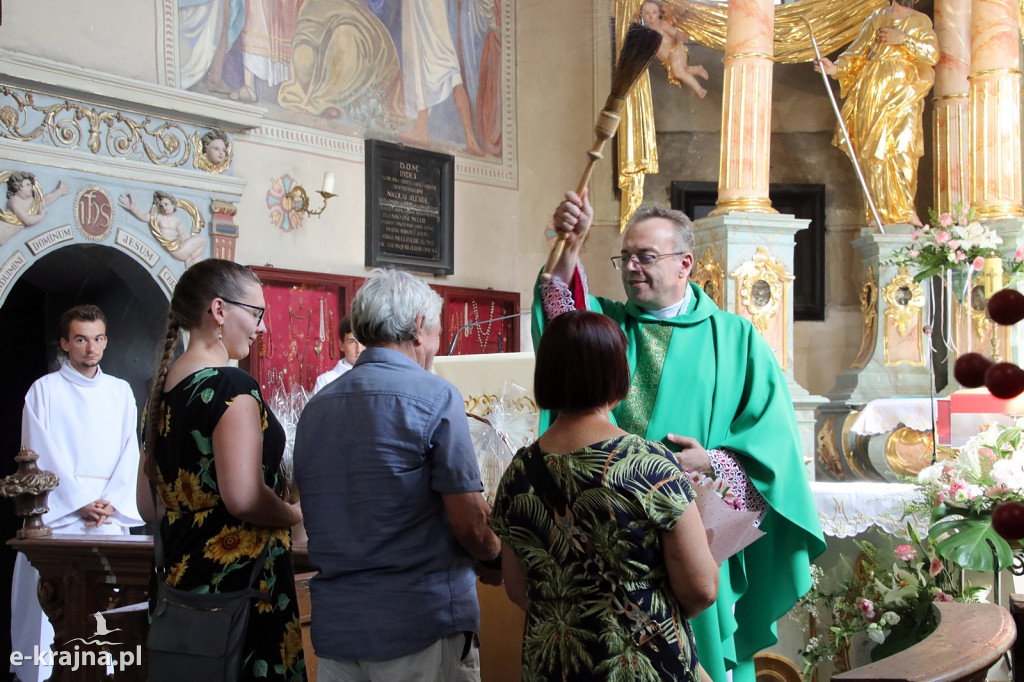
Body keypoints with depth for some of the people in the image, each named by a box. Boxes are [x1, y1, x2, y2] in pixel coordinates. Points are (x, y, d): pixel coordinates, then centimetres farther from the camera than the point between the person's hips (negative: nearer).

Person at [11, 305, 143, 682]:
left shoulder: (121, 391, 14)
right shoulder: (44, 390, 5)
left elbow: (130, 453, 8)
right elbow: (40, 456, -3)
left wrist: (111, 504, -6)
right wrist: (79, 505, -11)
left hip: (112, 516, 3)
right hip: (57, 516, -3)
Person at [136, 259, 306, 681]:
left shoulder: (164, 388, 9)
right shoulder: (231, 386, -15)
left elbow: (148, 506, 15)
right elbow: (244, 498, -25)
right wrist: (297, 515, -8)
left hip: (180, 579, 9)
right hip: (239, 587, -9)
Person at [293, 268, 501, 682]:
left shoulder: (315, 408, 8)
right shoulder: (434, 396, -9)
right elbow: (470, 523, -13)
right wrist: (493, 561, 9)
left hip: (333, 625, 6)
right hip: (420, 623, -6)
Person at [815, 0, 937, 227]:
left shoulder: (921, 21, 15)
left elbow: (933, 53, 2)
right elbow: (857, 53, 9)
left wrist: (904, 39, -7)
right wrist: (837, 67, -8)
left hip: (904, 92, -1)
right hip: (874, 89, 1)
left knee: (903, 149, -10)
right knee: (875, 149, -6)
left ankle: (904, 209, -5)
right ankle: (881, 210, -4)